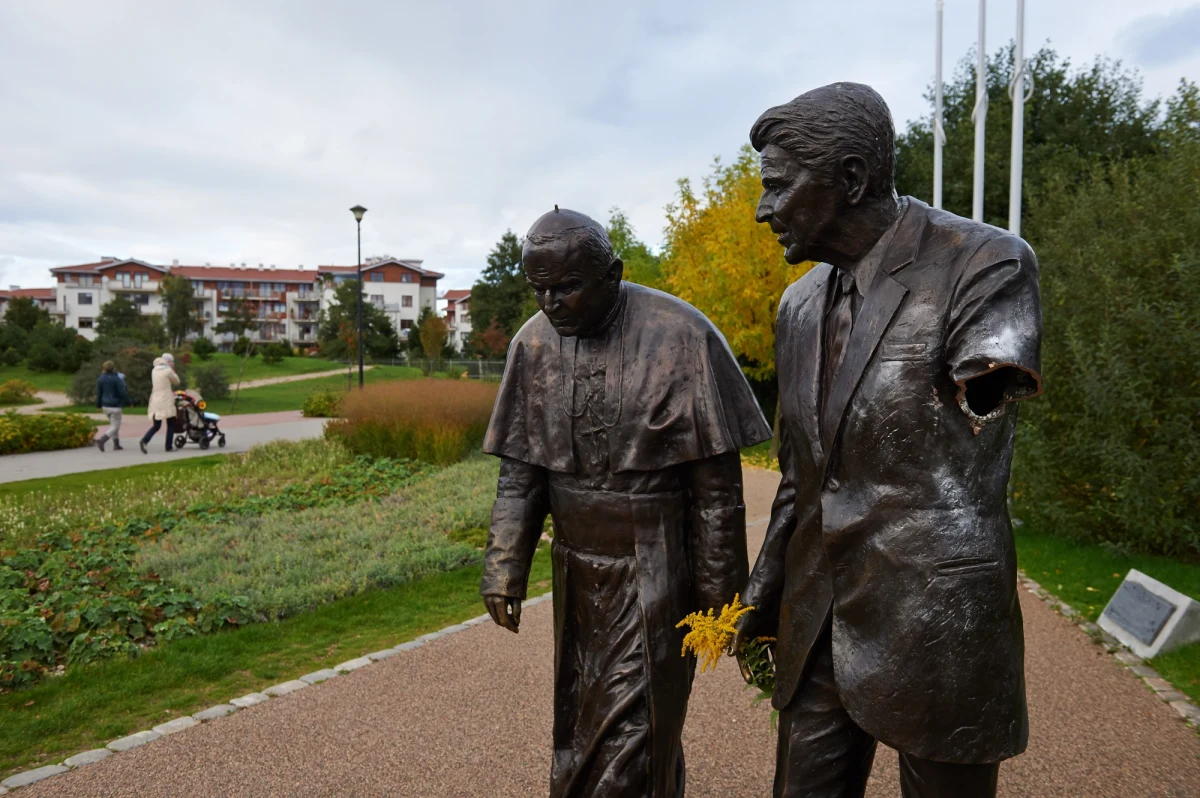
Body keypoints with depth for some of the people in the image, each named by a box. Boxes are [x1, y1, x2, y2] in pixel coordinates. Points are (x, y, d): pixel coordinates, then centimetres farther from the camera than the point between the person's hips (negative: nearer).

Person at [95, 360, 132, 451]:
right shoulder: (117, 379, -15)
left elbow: (98, 393, 7)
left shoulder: (100, 379, 2)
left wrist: (99, 405, 17)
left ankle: (116, 445, 19)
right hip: (115, 406, -7)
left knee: (113, 425, 19)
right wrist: (129, 402, -1)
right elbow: (122, 393, -14)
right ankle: (101, 440, -21)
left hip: (105, 406, 7)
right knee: (115, 427, -1)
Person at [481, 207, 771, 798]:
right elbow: (520, 471, 4)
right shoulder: (533, 344, 0)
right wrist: (505, 567, -2)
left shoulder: (682, 336, -15)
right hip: (577, 567, 5)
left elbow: (717, 482, -11)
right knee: (578, 719, 18)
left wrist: (718, 589, -8)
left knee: (630, 728, 0)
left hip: (654, 567, -5)